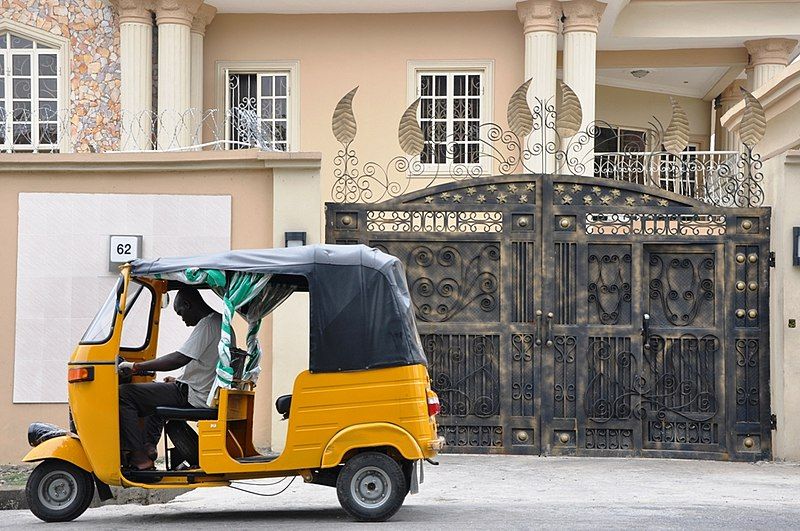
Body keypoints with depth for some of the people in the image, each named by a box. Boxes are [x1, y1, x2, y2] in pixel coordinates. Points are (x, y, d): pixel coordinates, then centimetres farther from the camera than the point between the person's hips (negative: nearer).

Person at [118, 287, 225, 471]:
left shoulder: (207, 325, -17)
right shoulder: (220, 322, 14)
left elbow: (180, 359, -27)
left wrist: (136, 366, -22)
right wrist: (180, 381, 24)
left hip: (193, 397, -11)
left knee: (124, 394, -15)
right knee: (157, 393, 39)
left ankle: (139, 457, -16)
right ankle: (149, 446, 24)